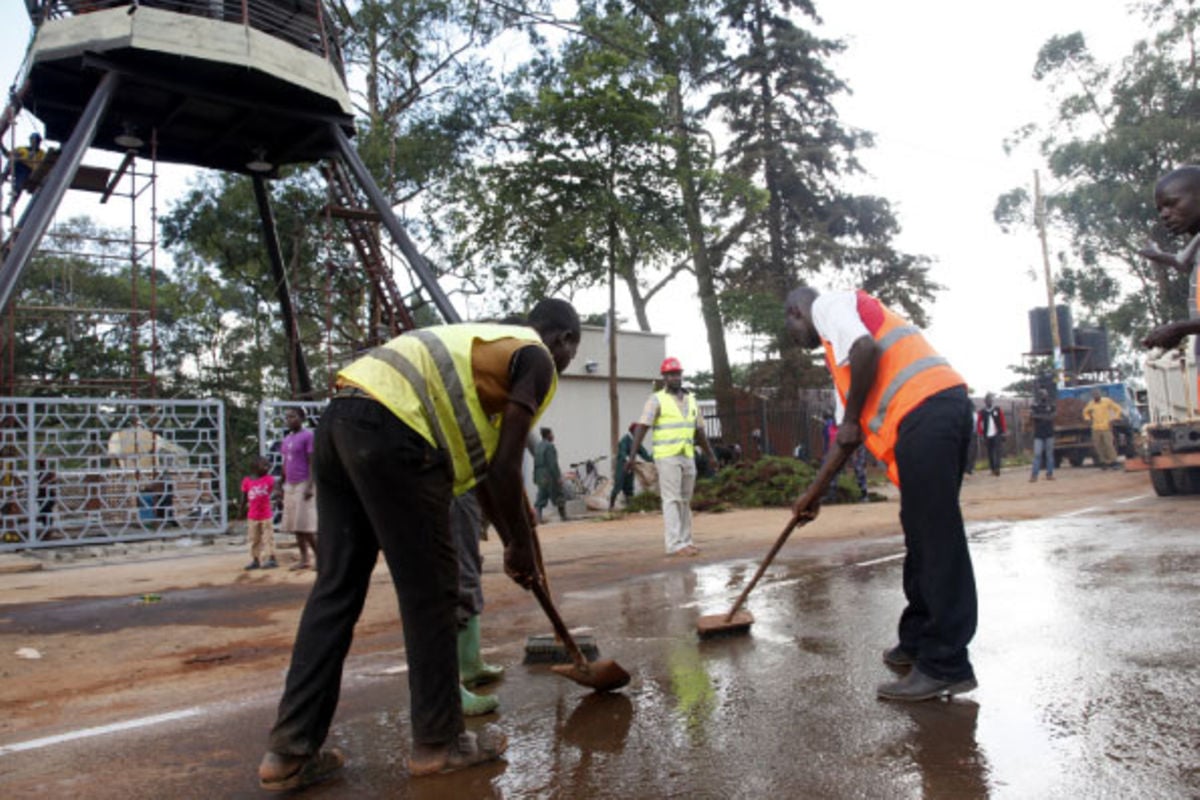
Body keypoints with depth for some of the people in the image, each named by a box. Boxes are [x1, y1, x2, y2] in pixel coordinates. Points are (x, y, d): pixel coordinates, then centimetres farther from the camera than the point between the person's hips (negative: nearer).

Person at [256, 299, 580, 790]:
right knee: (429, 591, 3)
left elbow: (482, 466, 34)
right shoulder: (537, 359, 6)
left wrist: (512, 544, 38)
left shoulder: (491, 343, 32)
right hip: (389, 431, -9)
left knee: (336, 588, 11)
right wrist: (522, 548, 12)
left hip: (340, 419, 9)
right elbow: (504, 470, -2)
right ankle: (439, 743, 16)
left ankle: (290, 752, 16)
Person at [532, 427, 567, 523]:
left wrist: (535, 478, 20)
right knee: (558, 497, 3)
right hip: (550, 476, -8)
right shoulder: (549, 446, -13)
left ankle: (538, 517, -7)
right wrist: (558, 477, -17)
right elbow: (553, 464, -19)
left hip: (540, 476, 8)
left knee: (541, 497, 5)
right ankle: (563, 517, 11)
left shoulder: (537, 446, 13)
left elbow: (535, 464, 16)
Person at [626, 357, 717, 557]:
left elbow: (699, 430, 21)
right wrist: (632, 455, -19)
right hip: (667, 456, -6)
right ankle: (675, 544, -8)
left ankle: (685, 541, 15)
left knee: (685, 501, 9)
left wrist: (710, 454, 22)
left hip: (688, 456, 6)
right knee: (672, 500, -8)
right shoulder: (656, 400, -4)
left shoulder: (690, 399, 14)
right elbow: (641, 427, -11)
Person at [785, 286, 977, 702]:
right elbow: (845, 433, 32)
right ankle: (918, 641, 24)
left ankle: (946, 666, -5)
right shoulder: (837, 348, 33)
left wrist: (851, 421, -4)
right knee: (922, 533, 15)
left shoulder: (828, 304, 7)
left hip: (924, 407, -10)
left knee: (935, 537, -9)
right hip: (942, 406, 10)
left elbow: (865, 350, -15)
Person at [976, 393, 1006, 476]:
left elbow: (1003, 422, 5)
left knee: (998, 451, -13)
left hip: (997, 435, -2)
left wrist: (1004, 432, 0)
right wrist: (981, 434, 0)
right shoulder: (982, 412, 4)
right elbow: (979, 424, 6)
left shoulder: (998, 410, 4)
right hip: (987, 436, 2)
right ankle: (992, 469, 13)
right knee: (990, 453, 5)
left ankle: (997, 468, -19)